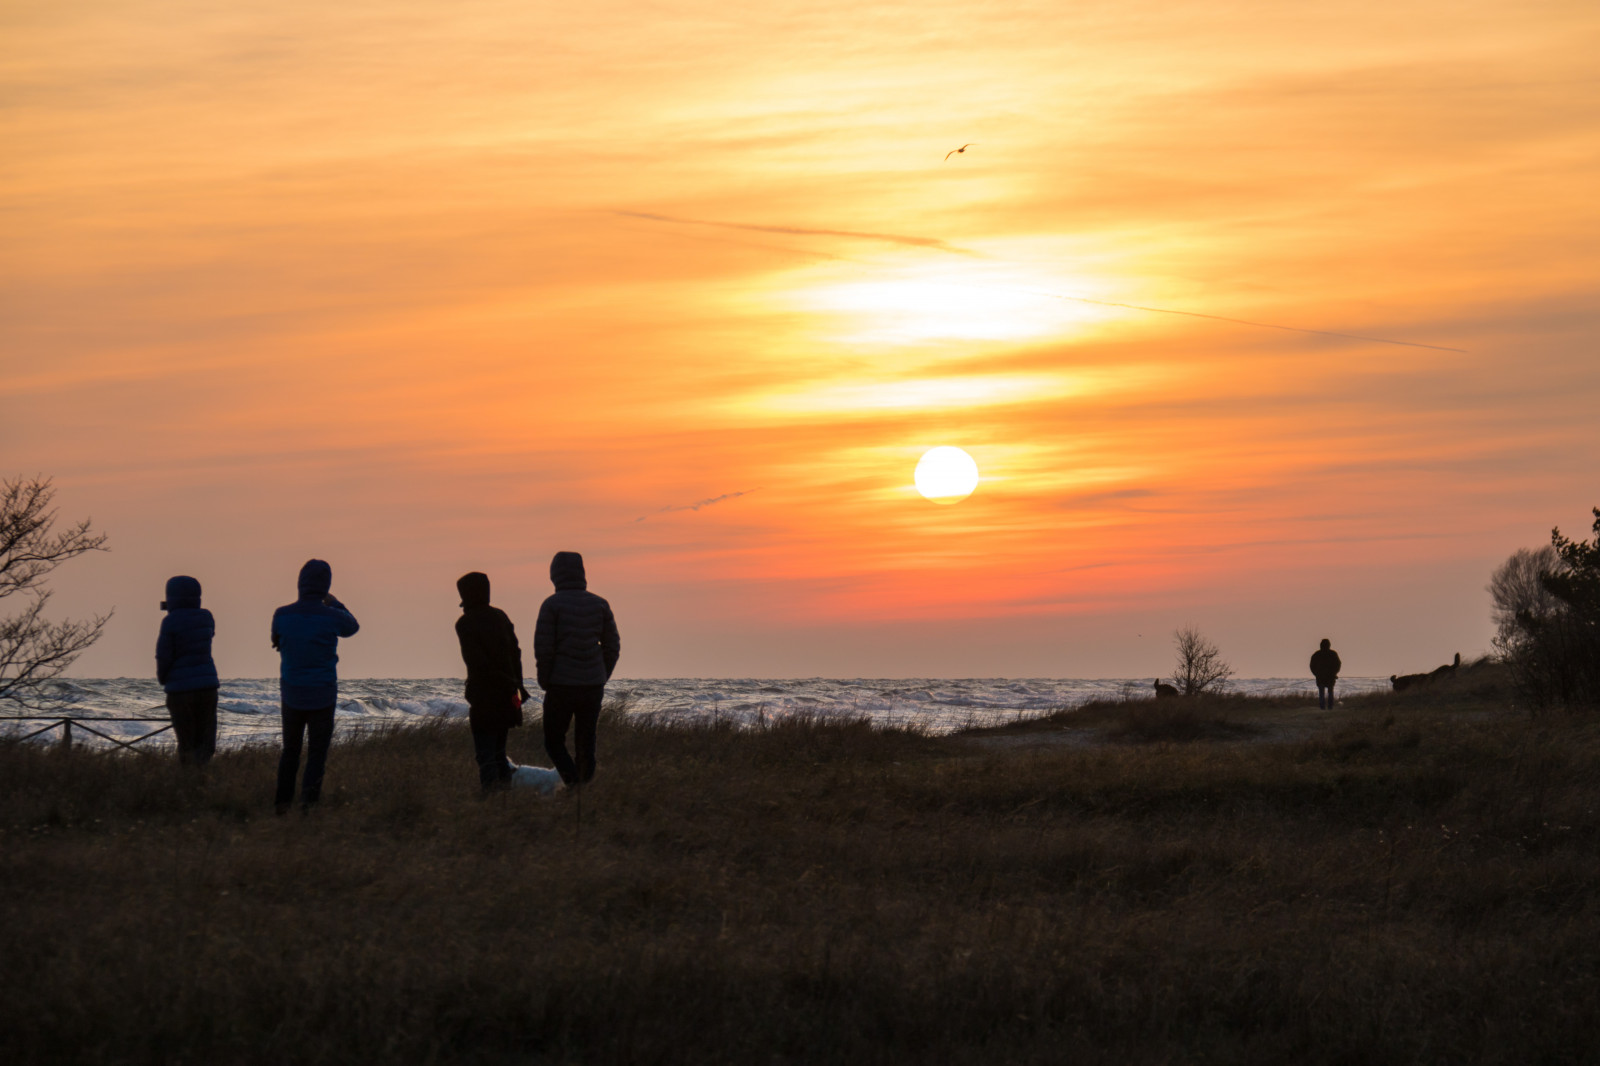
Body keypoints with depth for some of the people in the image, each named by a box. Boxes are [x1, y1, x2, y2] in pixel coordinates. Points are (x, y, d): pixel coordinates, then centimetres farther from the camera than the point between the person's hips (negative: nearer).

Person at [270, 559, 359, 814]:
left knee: (290, 750, 18)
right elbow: (352, 627, 10)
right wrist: (335, 604, 27)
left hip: (292, 695, 2)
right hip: (322, 697, -2)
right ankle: (308, 803, 1)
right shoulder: (331, 617, -14)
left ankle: (282, 802, 16)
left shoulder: (282, 616, -10)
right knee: (318, 753, 8)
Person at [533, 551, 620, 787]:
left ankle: (575, 786, -11)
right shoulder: (599, 604, 5)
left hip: (560, 687, -3)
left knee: (554, 743, 8)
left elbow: (543, 649, -10)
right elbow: (612, 647, 5)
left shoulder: (551, 605, -7)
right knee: (586, 746, 12)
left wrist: (544, 682, 3)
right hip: (593, 687, 3)